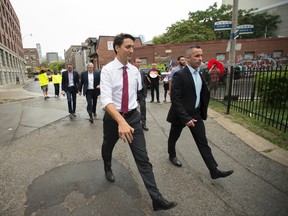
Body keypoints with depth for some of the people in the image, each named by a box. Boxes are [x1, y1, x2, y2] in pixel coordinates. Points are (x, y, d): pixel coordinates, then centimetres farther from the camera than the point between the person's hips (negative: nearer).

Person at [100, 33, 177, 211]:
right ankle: (108, 168, 60)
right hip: (113, 117, -1)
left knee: (143, 158, -2)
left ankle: (156, 198, 8)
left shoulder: (135, 70, -2)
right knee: (108, 147, 25)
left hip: (133, 116, 2)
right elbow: (106, 100, -29)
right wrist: (121, 121, -42)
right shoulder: (107, 70, -15)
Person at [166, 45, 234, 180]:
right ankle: (172, 155, 45)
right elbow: (175, 99, -22)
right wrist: (185, 118, -24)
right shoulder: (179, 75, -19)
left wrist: (203, 112, 7)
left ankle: (214, 171, 16)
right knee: (174, 137, 18)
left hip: (196, 113, 6)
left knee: (202, 141, 7)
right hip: (181, 114, -5)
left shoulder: (201, 73, 3)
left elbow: (202, 94, 13)